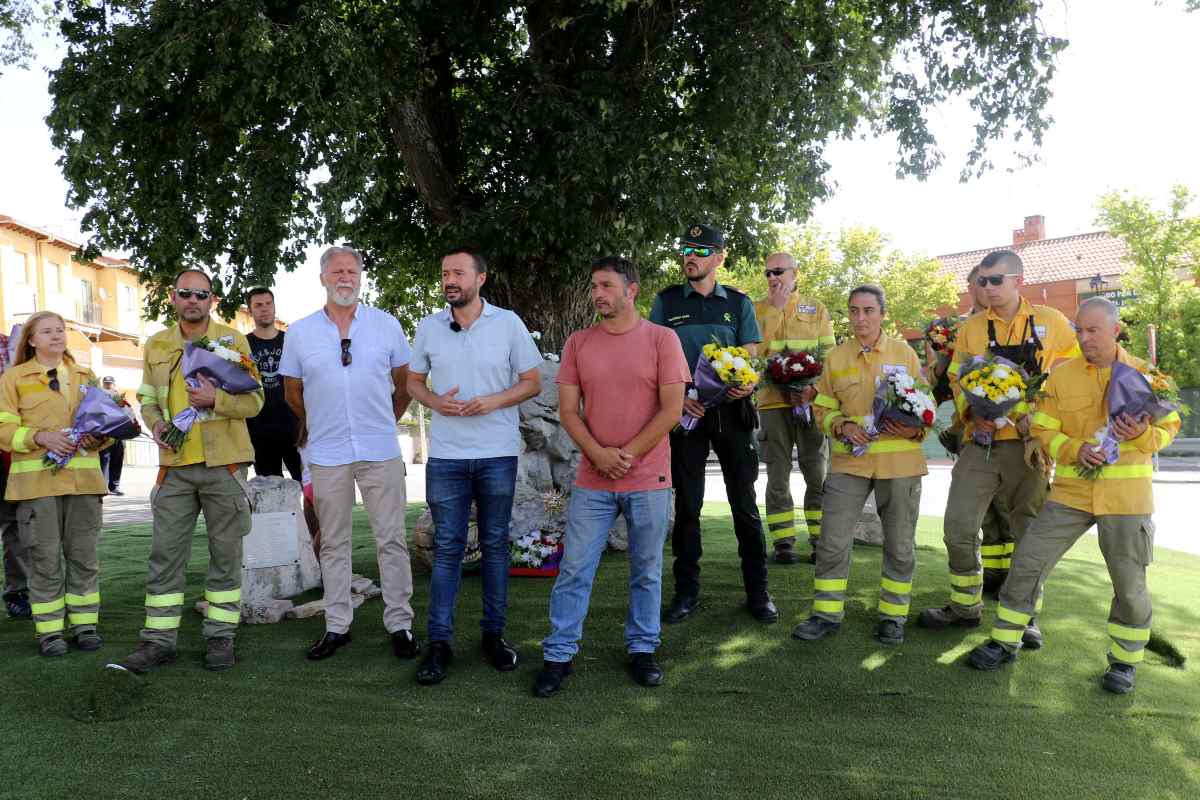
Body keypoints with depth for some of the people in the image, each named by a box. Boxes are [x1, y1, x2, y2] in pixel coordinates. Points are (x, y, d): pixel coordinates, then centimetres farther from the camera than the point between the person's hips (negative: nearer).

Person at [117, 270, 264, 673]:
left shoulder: (233, 340, 2)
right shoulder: (157, 345, 12)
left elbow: (254, 400, -1)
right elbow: (147, 398, 19)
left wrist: (217, 399, -20)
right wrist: (155, 424, -2)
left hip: (223, 463, -3)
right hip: (175, 464, 3)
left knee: (226, 554, 4)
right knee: (165, 554, 4)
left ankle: (220, 637, 14)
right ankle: (159, 640, 14)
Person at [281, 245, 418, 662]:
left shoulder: (386, 325, 2)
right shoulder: (299, 332, 4)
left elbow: (405, 382, 12)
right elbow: (292, 393, 14)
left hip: (381, 451, -1)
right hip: (327, 455, 1)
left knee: (391, 540, 2)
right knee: (333, 545, 9)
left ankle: (399, 624, 12)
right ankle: (336, 626, 20)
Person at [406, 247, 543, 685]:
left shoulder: (508, 323, -2)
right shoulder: (429, 326, 4)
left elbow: (532, 382, 1)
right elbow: (413, 381, 12)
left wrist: (494, 401, -15)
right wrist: (434, 401, -9)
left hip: (498, 455, -1)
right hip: (445, 456, 1)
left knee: (495, 545, 9)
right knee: (447, 547, 3)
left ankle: (493, 633, 22)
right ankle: (439, 642, 12)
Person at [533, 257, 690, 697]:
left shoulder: (662, 339, -3)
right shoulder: (578, 343, 5)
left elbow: (672, 409, -7)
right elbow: (568, 410, 2)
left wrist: (628, 454, -11)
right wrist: (599, 454, -12)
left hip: (649, 480, -1)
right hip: (592, 480, 2)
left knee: (646, 571, 11)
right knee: (574, 570, 4)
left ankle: (642, 649, 28)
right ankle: (558, 654, 16)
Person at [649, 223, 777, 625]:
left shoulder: (739, 303, 8)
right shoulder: (667, 301, 6)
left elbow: (751, 359, 6)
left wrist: (748, 384, -17)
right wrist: (677, 395, -12)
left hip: (731, 411, 0)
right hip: (686, 411, 0)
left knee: (745, 504, 4)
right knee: (687, 504, 5)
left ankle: (757, 591, 15)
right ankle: (686, 591, 17)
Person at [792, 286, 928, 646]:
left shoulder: (905, 353, 3)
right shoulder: (836, 356, 5)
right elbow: (823, 408, 10)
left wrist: (915, 430, -13)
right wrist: (842, 426, -10)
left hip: (899, 462, 0)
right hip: (849, 461, 1)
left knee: (899, 545, 8)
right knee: (832, 541, -1)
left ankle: (893, 616, 24)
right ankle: (827, 613, 14)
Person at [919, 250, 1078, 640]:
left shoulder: (1052, 322, 3)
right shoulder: (971, 328, 6)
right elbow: (957, 379, 8)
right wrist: (972, 414, -11)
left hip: (1029, 443, -1)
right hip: (981, 441, 1)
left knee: (1031, 532, 7)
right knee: (959, 525, -2)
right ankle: (965, 605, 17)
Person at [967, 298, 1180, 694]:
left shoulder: (1143, 375, 0)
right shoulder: (1061, 376, 2)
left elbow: (1168, 426, 6)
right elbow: (1044, 429, 1)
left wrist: (1142, 435, -16)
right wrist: (1075, 450, -18)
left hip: (1126, 494, -1)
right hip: (1071, 491, 1)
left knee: (1130, 582, 6)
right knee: (1028, 561, -1)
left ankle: (1126, 660, 28)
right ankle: (1005, 642, 14)